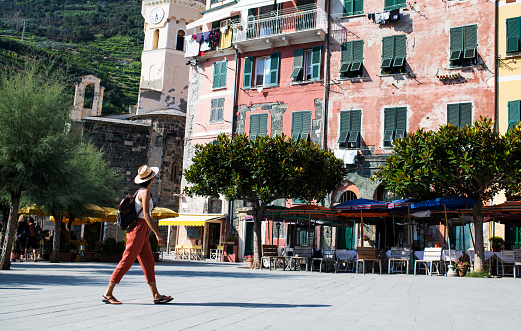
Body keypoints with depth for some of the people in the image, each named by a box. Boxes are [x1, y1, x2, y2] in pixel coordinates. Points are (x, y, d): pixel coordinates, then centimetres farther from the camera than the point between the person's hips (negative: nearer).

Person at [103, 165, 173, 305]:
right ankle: (108, 293, -1)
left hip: (142, 232, 10)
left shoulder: (141, 191, 17)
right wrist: (158, 234, -21)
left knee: (149, 262, 7)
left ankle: (156, 295, 7)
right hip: (139, 229, -10)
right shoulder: (145, 192, -11)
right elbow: (146, 215, -19)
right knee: (126, 261, -6)